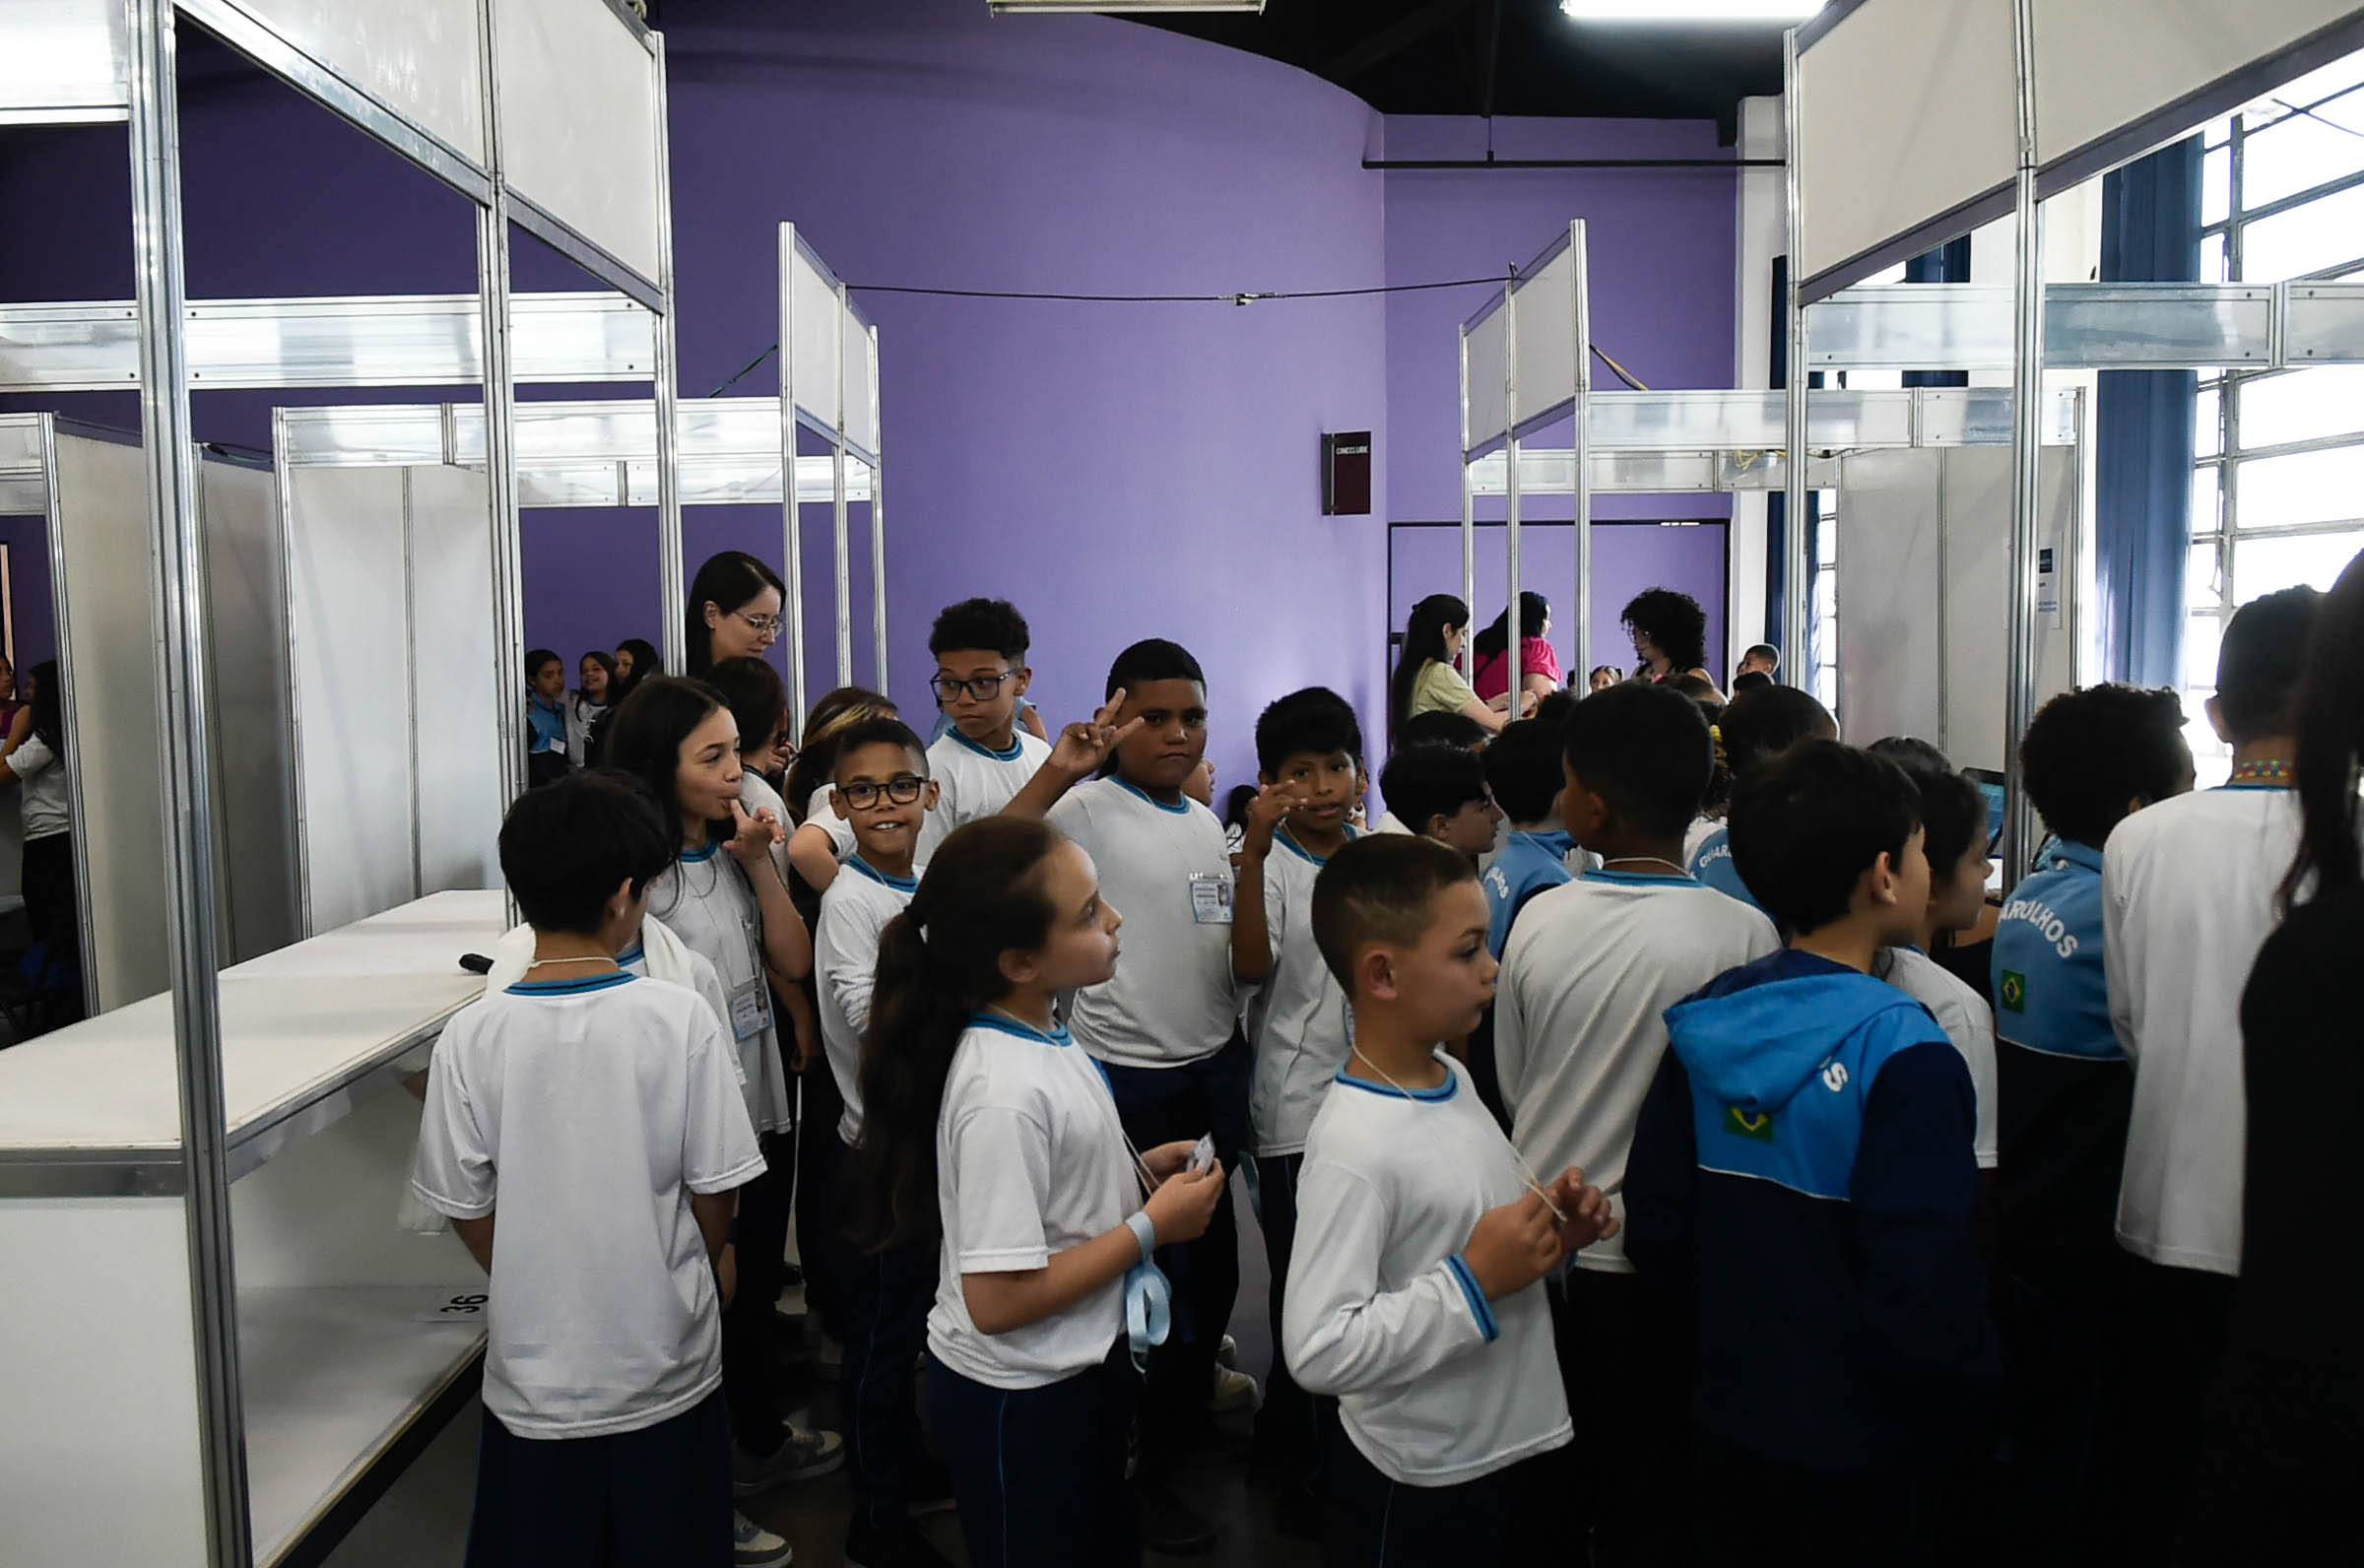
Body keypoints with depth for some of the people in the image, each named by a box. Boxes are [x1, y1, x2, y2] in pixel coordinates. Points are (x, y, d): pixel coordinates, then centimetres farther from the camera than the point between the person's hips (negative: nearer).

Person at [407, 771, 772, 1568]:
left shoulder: (472, 1037, -13)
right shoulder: (680, 1017, -16)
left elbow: (468, 1208, -3)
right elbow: (714, 1191, -8)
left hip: (536, 1375, 1)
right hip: (668, 1366, -1)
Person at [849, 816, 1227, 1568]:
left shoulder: (1040, 1028, -4)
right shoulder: (1004, 1095, -30)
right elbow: (998, 1300, -28)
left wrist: (1134, 1170, -2)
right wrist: (1151, 1226, -21)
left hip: (1083, 1365, 8)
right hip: (1018, 1399, -8)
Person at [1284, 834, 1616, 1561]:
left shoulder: (1449, 1077, 1)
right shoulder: (1353, 1147, -26)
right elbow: (1319, 1351, -29)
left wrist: (1553, 1229, -2)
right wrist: (1474, 1281, -27)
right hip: (1424, 1486, -8)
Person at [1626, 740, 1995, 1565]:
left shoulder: (1702, 1026, -5)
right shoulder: (1903, 1054, -22)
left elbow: (1654, 1231, 0)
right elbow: (1925, 1297, -25)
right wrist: (1965, 1416, -7)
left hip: (1726, 1419, 5)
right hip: (1858, 1451, -5)